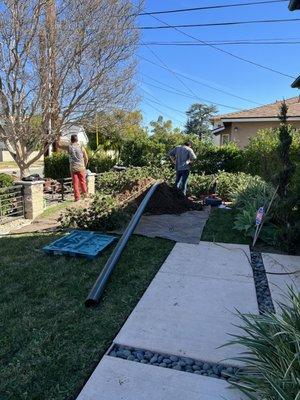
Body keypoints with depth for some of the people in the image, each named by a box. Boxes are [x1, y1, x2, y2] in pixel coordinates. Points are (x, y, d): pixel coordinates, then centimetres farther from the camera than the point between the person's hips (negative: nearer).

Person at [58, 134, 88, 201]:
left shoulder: (69, 147, -4)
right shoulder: (81, 148, -3)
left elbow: (59, 145, 11)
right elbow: (86, 158, 2)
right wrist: (85, 166, 17)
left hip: (73, 168, 0)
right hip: (81, 167, 0)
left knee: (75, 183, 4)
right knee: (82, 181, 14)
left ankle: (77, 197, 5)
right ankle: (85, 193, 23)